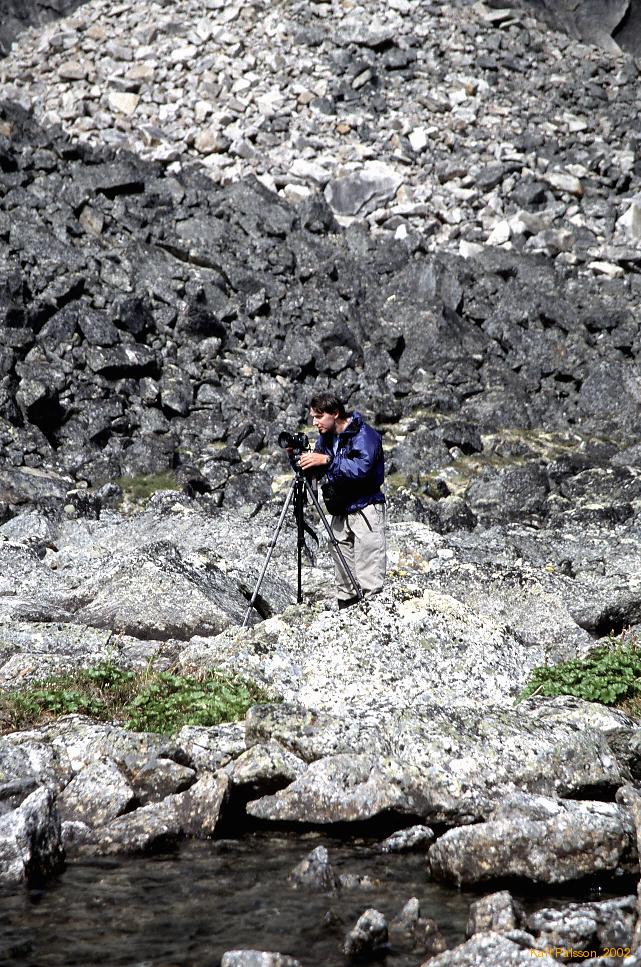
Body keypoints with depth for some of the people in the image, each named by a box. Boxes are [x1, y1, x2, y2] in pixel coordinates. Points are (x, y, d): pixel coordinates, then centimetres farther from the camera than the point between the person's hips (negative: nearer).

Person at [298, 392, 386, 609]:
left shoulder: (364, 434, -12)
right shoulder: (326, 437, 12)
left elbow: (362, 468, -25)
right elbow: (316, 470, 15)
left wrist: (327, 460, -26)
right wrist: (301, 459, -5)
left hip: (365, 510, -7)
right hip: (340, 513, 7)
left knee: (369, 579, -12)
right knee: (344, 582, 7)